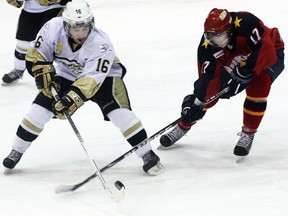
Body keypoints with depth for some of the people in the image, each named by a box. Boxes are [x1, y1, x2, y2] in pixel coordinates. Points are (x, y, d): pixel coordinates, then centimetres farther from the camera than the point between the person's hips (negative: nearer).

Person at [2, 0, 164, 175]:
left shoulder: (101, 43, -36)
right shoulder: (54, 28, -27)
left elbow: (92, 78, -41)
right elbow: (36, 56, -13)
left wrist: (73, 97, -51)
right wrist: (44, 72, -29)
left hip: (102, 74, -3)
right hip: (66, 74, 3)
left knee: (119, 112, -23)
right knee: (40, 109, -8)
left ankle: (148, 155, -14)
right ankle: (16, 151, 10)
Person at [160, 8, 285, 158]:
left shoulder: (246, 23, -41)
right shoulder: (207, 46, -27)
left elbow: (266, 49, -43)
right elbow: (208, 78, -26)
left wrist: (245, 71, -42)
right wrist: (196, 103, -35)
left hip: (270, 56, -4)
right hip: (233, 63, 4)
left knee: (257, 87, -30)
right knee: (209, 91, -5)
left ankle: (248, 134, -10)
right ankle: (183, 127, 18)